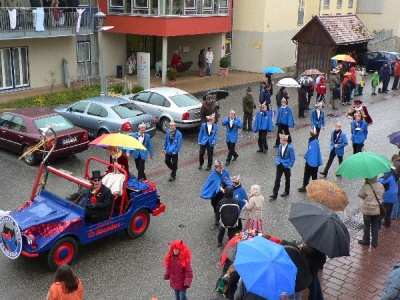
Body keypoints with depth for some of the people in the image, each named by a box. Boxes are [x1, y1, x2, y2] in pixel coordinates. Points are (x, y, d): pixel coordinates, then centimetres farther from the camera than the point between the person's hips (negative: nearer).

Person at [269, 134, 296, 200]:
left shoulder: (290, 148, -18)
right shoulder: (280, 146, -1)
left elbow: (293, 158, -12)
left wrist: (290, 166, -13)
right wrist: (277, 162, 5)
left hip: (286, 166, -4)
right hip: (280, 165, 4)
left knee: (287, 179, 15)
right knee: (277, 180, 0)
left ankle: (287, 192, 34)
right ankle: (274, 195, 0)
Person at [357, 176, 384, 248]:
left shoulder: (366, 187, -23)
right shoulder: (381, 186, -6)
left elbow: (360, 194, -8)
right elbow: (381, 195, 8)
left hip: (367, 210, -4)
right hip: (377, 210, 4)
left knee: (367, 225, 13)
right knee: (375, 226, 15)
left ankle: (366, 241, 25)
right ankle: (375, 242, 21)